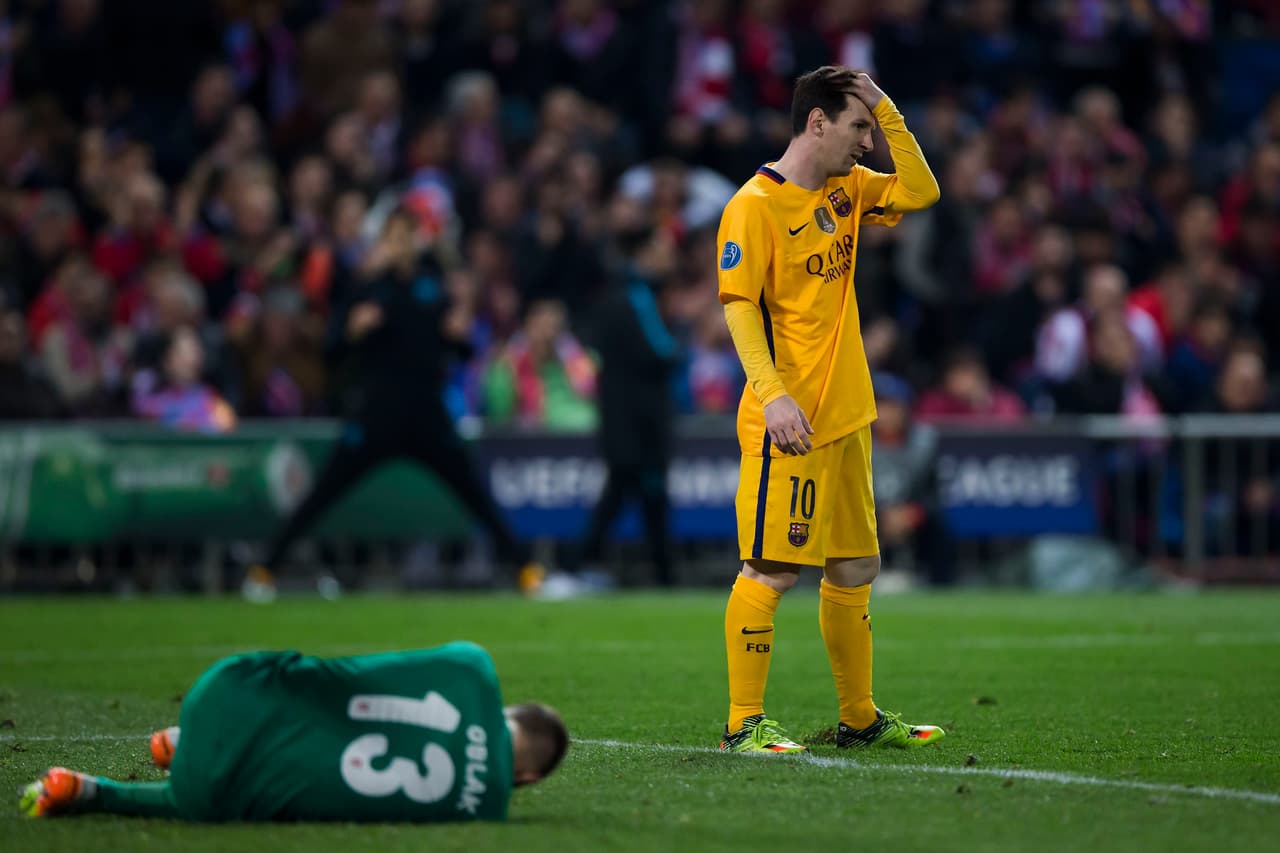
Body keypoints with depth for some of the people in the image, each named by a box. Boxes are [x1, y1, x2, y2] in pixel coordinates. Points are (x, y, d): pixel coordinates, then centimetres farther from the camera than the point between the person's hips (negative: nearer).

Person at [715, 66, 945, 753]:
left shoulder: (846, 191, 13)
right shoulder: (756, 205, -11)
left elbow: (920, 191, 12)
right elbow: (738, 307, -15)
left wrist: (884, 109, 4)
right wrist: (772, 394, -25)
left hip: (846, 417, 8)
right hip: (788, 424, -8)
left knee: (854, 571, 13)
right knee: (773, 569, -9)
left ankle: (859, 718, 23)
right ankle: (744, 723, -4)